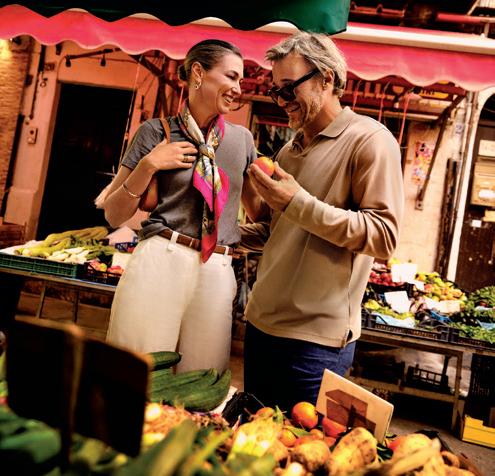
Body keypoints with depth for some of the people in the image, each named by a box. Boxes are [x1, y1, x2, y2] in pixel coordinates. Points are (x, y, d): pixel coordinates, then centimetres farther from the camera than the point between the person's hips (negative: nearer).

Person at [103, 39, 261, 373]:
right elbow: (114, 216, 4)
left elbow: (257, 207, 23)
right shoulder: (157, 132, 2)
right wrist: (148, 165, -10)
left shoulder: (242, 138, 12)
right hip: (159, 261, -3)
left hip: (218, 273, 3)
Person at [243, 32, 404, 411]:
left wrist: (298, 203, -21)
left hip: (316, 337, -7)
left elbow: (384, 236, -17)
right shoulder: (289, 150, 14)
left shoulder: (370, 140, -8)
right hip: (261, 323, 7)